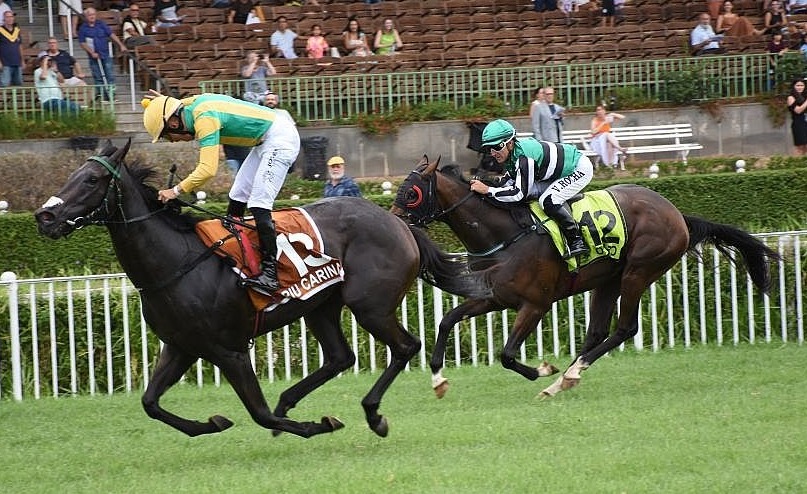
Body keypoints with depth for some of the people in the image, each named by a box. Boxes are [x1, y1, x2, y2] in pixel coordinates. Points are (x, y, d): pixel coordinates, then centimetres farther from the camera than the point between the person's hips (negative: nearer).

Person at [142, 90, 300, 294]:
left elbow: (207, 169, -34)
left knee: (259, 204, -17)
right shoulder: (195, 103, 4)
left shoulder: (205, 119, -24)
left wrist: (176, 190, -29)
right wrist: (165, 102, 14)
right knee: (237, 196, 13)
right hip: (267, 141, 11)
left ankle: (270, 274, -23)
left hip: (281, 139, -11)